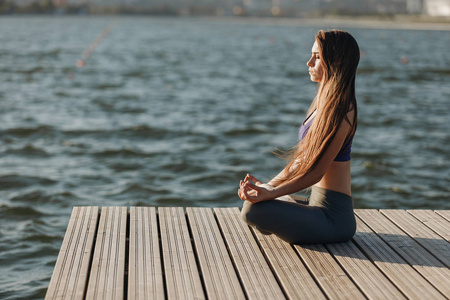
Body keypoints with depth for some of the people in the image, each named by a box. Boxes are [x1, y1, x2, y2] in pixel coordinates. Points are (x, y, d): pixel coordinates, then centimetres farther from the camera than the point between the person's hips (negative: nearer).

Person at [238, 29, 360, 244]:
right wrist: (268, 186, 5)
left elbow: (316, 172, -23)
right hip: (318, 201, 10)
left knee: (253, 210, -25)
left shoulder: (341, 110, -20)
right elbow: (302, 158, 13)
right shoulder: (325, 100, 10)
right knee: (252, 201, 24)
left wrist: (270, 194, -27)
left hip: (333, 214, -10)